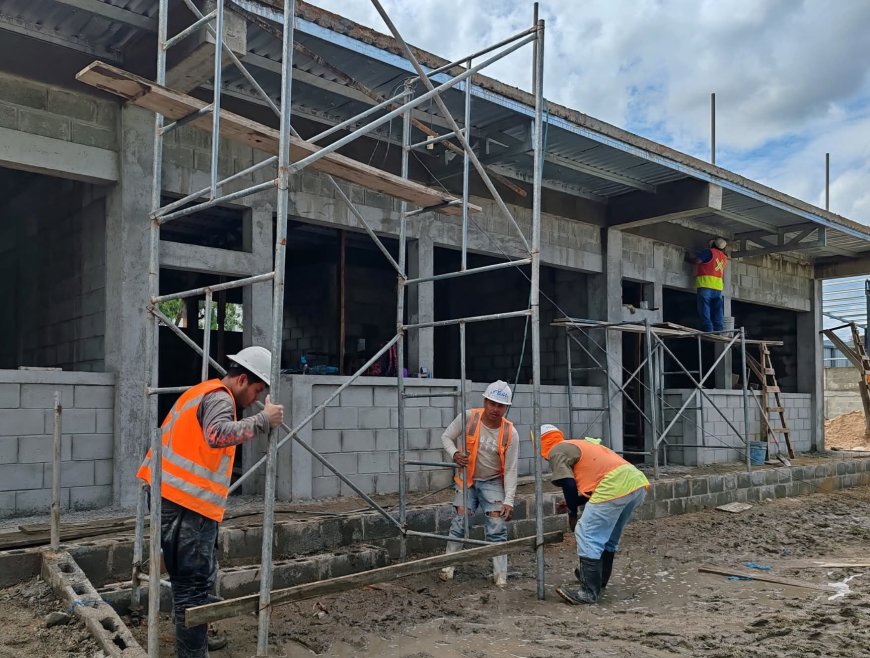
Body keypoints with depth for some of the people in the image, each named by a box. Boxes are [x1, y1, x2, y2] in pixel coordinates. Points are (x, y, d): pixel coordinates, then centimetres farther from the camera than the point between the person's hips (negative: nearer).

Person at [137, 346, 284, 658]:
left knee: (196, 579, 21)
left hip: (174, 500, 10)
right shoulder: (219, 397, -12)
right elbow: (217, 434, -33)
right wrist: (262, 420, -28)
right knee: (193, 585, -4)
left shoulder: (200, 391, 20)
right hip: (188, 505, -10)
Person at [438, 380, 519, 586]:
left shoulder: (510, 433, -17)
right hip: (466, 479, 0)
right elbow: (446, 437, -3)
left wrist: (508, 500, -16)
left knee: (497, 529, -4)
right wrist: (454, 453, -23)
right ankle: (448, 567, 16)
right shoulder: (468, 418, -18)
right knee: (459, 524, 0)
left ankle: (500, 576, 7)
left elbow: (510, 470, -12)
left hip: (493, 482, 0)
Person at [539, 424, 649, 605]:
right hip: (637, 482, 9)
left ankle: (589, 592, -1)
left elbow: (569, 486, -3)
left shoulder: (556, 451, 5)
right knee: (608, 536, 24)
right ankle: (598, 579, 38)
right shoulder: (578, 445, 31)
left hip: (616, 487, -9)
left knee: (587, 534, -3)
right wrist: (573, 503, 27)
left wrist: (572, 513, 12)